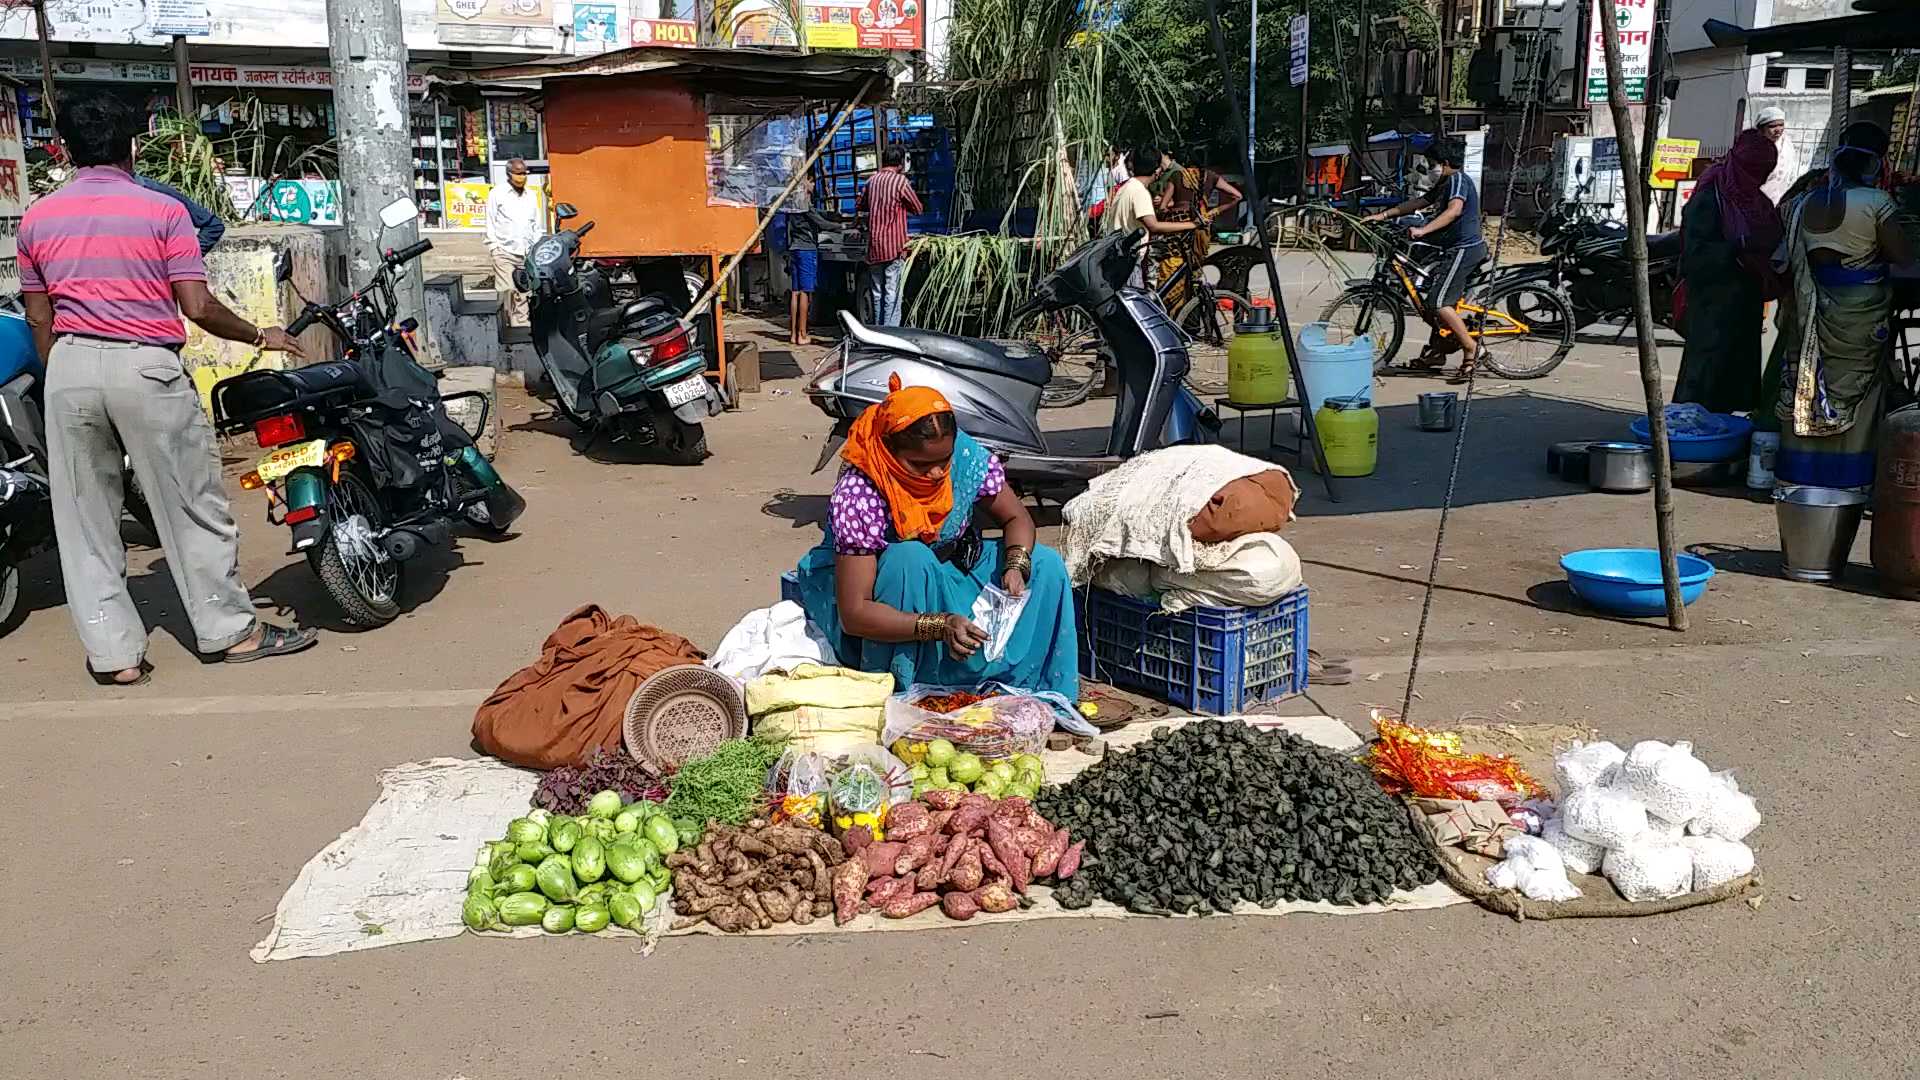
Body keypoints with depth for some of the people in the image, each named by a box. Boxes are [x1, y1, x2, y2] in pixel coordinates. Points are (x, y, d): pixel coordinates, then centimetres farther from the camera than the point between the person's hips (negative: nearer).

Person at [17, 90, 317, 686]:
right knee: (192, 507, 7)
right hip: (145, 366, -4)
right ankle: (231, 630, 15)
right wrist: (260, 336, 6)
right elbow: (198, 307, -9)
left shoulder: (37, 218, 8)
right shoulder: (162, 211, -5)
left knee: (84, 515, 9)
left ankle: (112, 652, 12)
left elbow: (39, 318, 11)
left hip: (70, 367, 4)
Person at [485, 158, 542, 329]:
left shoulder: (532, 196, 17)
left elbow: (537, 225, 21)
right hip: (504, 251, -4)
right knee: (507, 292, -11)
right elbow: (490, 222, 4)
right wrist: (494, 245, -4)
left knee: (523, 294, 1)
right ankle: (508, 326, -9)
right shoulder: (497, 193, 5)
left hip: (527, 253, 4)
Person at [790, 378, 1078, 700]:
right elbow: (853, 614, -33)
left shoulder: (967, 455, -18)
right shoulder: (857, 498, -32)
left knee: (1047, 567, -11)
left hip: (953, 580, 6)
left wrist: (1015, 566, -22)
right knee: (910, 558, -36)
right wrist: (940, 626, -44)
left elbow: (1016, 518, 0)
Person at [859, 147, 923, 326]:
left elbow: (861, 205, 23)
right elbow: (917, 208, 1)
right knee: (892, 295, -5)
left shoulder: (871, 180, 9)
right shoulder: (900, 181, -8)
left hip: (873, 247, 5)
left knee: (876, 293, 12)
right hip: (894, 247, -5)